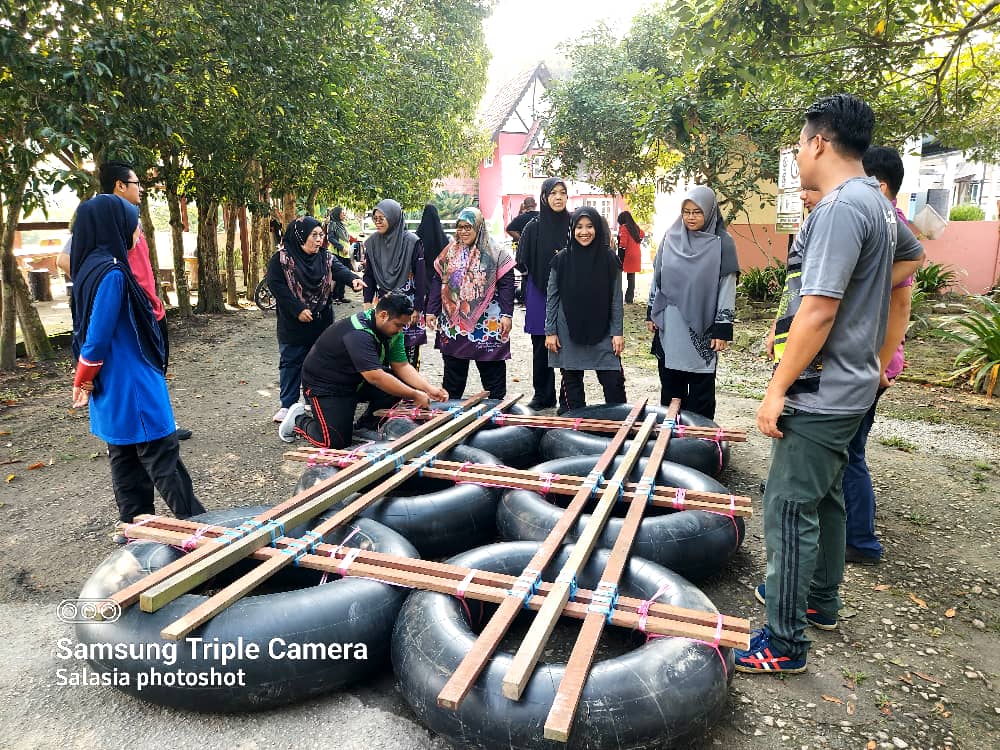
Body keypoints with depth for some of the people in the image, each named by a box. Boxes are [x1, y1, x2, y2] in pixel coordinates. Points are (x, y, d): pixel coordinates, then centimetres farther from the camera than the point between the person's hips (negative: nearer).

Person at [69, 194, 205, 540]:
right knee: (163, 458, -3)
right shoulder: (111, 272, -21)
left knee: (126, 458, 16)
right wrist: (83, 383, -6)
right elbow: (97, 338, -20)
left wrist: (85, 382, 18)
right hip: (133, 385, -10)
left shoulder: (93, 267, 9)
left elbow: (88, 330, 15)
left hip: (114, 387, 10)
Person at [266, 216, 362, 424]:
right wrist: (298, 309, -20)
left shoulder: (325, 258, 4)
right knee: (291, 362, 6)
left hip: (321, 322, 4)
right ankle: (288, 405, 17)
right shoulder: (281, 259, -9)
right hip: (293, 323, -4)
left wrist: (353, 279, -37)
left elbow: (339, 269, -14)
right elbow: (276, 285, -14)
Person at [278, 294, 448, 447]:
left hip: (356, 381, 8)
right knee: (336, 441, -20)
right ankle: (300, 419, 10)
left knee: (400, 383, -12)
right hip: (324, 384, -8)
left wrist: (429, 389, -18)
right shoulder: (358, 333, -33)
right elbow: (375, 377, -38)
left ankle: (366, 425, 9)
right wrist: (415, 396, -33)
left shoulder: (390, 329, -5)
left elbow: (401, 365, -4)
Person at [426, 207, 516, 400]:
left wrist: (506, 314, -14)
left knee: (492, 369, 4)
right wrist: (431, 311, 6)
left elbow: (506, 285, -6)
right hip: (454, 322, 4)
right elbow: (437, 282, 12)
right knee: (453, 369, 12)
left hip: (487, 324, -3)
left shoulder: (496, 253, -2)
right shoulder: (449, 253, 10)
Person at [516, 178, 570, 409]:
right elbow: (523, 264, 3)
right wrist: (551, 265, -5)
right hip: (540, 297, 1)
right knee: (541, 347, 7)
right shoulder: (533, 227, 4)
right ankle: (542, 396, 19)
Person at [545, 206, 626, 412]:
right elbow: (552, 297, 2)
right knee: (571, 381, 9)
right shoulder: (562, 259, -1)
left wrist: (617, 333, -3)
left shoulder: (608, 259, -1)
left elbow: (616, 298, 1)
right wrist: (550, 332, -2)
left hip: (602, 333, 0)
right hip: (568, 333, 1)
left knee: (613, 382, -2)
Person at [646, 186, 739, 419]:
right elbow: (657, 277, 13)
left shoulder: (722, 244, -4)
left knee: (701, 390, 5)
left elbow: (727, 288, -6)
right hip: (669, 326, 3)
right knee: (670, 385, 11)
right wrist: (651, 313, 10)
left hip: (702, 329, -3)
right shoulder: (671, 238, 6)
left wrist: (722, 329, -10)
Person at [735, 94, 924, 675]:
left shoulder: (840, 207, -20)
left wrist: (777, 390, -20)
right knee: (825, 498, 20)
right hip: (852, 383, 10)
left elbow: (817, 310, -26)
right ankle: (820, 601, 37)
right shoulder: (880, 204, 12)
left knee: (789, 509, -4)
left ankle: (785, 643, 7)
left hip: (822, 393, -10)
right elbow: (911, 255, 32)